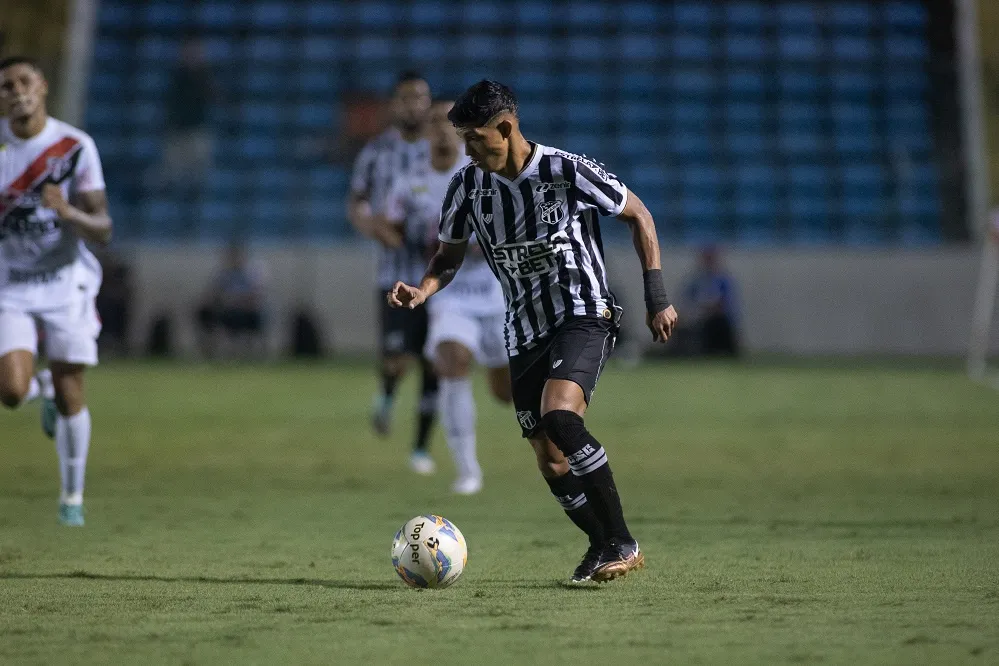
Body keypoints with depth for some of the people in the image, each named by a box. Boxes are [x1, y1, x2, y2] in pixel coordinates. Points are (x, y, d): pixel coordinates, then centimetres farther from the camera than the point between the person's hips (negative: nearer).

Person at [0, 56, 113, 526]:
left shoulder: (76, 147, -11)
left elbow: (102, 230, -12)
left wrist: (69, 212, -32)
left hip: (66, 281, -1)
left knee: (70, 397, 0)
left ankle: (72, 496, 20)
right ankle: (43, 389, 22)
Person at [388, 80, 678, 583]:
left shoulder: (567, 172, -14)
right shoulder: (468, 185, -1)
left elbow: (639, 216, -1)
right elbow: (450, 255, 13)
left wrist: (657, 298, -4)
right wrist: (422, 290, -10)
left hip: (584, 315, -6)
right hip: (524, 331, 6)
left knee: (558, 416, -29)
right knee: (549, 459, 0)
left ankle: (621, 544, -21)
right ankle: (604, 547, 22)